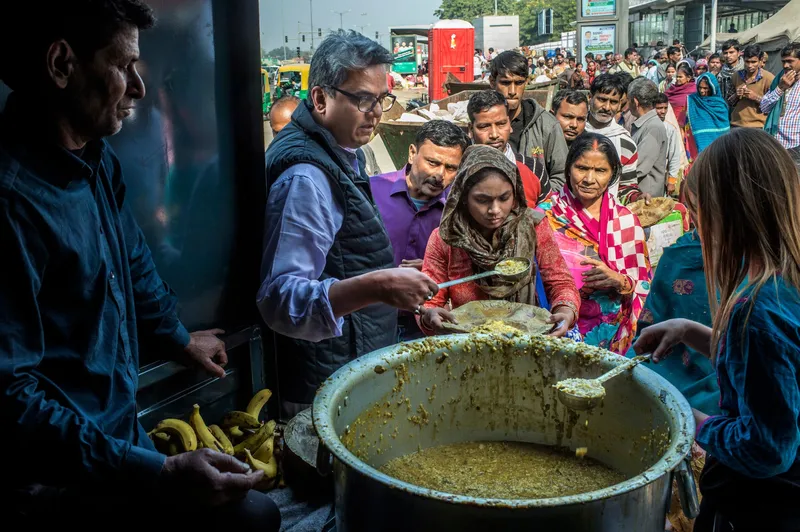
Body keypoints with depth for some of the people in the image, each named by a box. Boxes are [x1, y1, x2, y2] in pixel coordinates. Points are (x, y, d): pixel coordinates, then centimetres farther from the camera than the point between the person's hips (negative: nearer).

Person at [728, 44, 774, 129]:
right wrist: (736, 96, -5)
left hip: (758, 127, -4)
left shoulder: (769, 78, -5)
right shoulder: (736, 76, 9)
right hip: (736, 125, 4)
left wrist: (756, 97, -16)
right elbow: (728, 101, 16)